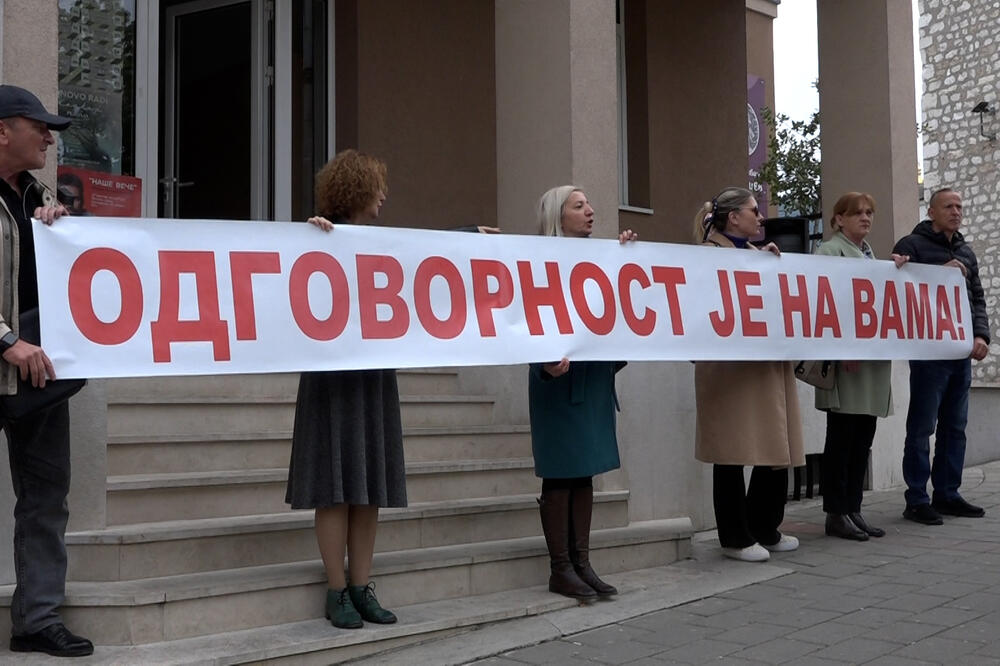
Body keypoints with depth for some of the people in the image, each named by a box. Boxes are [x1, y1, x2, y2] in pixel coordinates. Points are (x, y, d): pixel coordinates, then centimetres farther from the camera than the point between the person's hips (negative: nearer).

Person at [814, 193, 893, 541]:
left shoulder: (869, 254, 21)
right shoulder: (830, 251, -4)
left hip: (873, 355, 8)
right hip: (845, 357, -8)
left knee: (863, 437, 8)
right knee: (842, 436, -4)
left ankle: (853, 510, 14)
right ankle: (836, 514, 3)